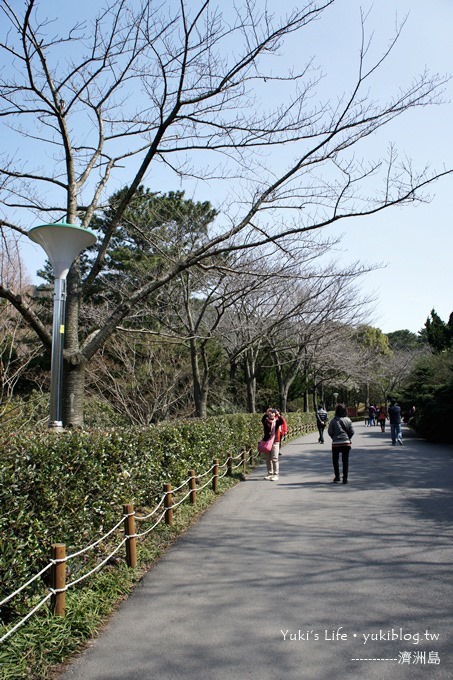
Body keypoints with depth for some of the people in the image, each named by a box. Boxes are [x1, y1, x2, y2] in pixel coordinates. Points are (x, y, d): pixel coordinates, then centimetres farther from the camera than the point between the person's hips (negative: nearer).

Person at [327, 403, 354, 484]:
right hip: (346, 443, 2)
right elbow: (352, 431, 1)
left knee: (335, 460, 13)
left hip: (336, 443, -2)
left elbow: (330, 432, -4)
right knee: (345, 461, 8)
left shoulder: (333, 420, -5)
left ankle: (337, 476, 11)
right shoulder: (348, 420, 1)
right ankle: (345, 478, 7)